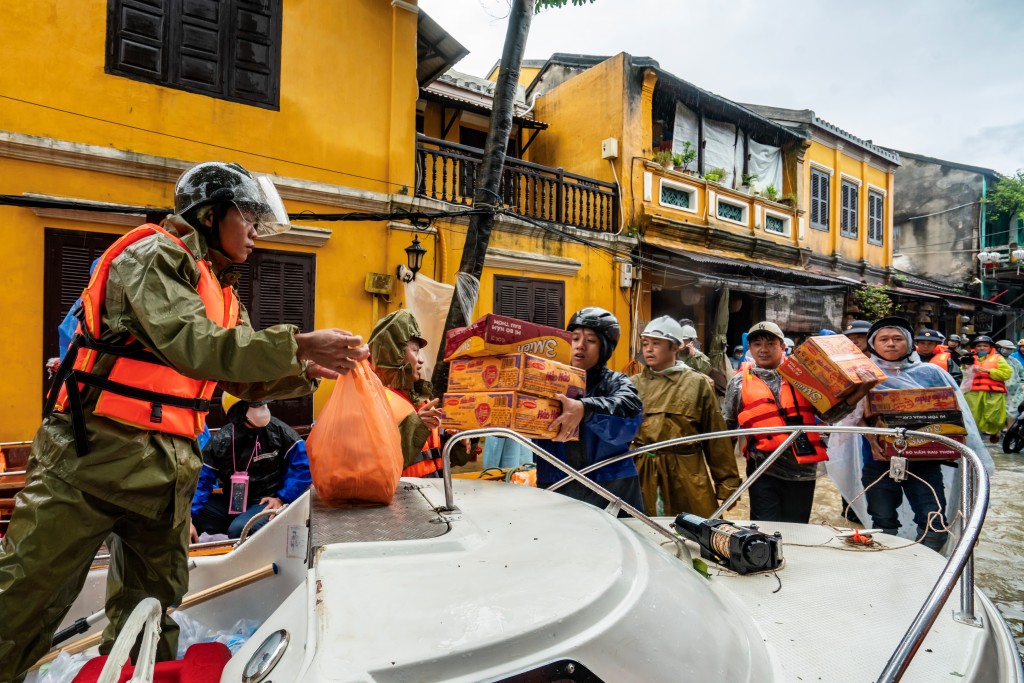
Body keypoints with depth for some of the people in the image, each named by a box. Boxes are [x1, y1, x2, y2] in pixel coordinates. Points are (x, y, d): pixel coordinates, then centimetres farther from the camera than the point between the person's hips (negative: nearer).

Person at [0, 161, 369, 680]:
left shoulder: (222, 293, 15)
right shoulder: (156, 254, -10)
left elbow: (244, 380, 15)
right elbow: (191, 345, -27)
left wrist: (305, 373, -1)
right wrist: (298, 345, -28)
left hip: (169, 465, 8)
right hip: (95, 453, -8)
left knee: (153, 605, 16)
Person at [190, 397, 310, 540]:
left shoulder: (278, 430, -8)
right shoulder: (222, 440, -3)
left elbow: (303, 466, -8)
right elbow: (202, 481, -4)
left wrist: (282, 498, -11)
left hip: (266, 503, -3)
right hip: (230, 502, 4)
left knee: (239, 529, -33)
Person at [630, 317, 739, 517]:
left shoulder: (698, 384, 0)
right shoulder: (634, 384, 6)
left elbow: (716, 438, 2)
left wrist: (727, 483, 3)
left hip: (687, 476, -1)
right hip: (641, 476, 2)